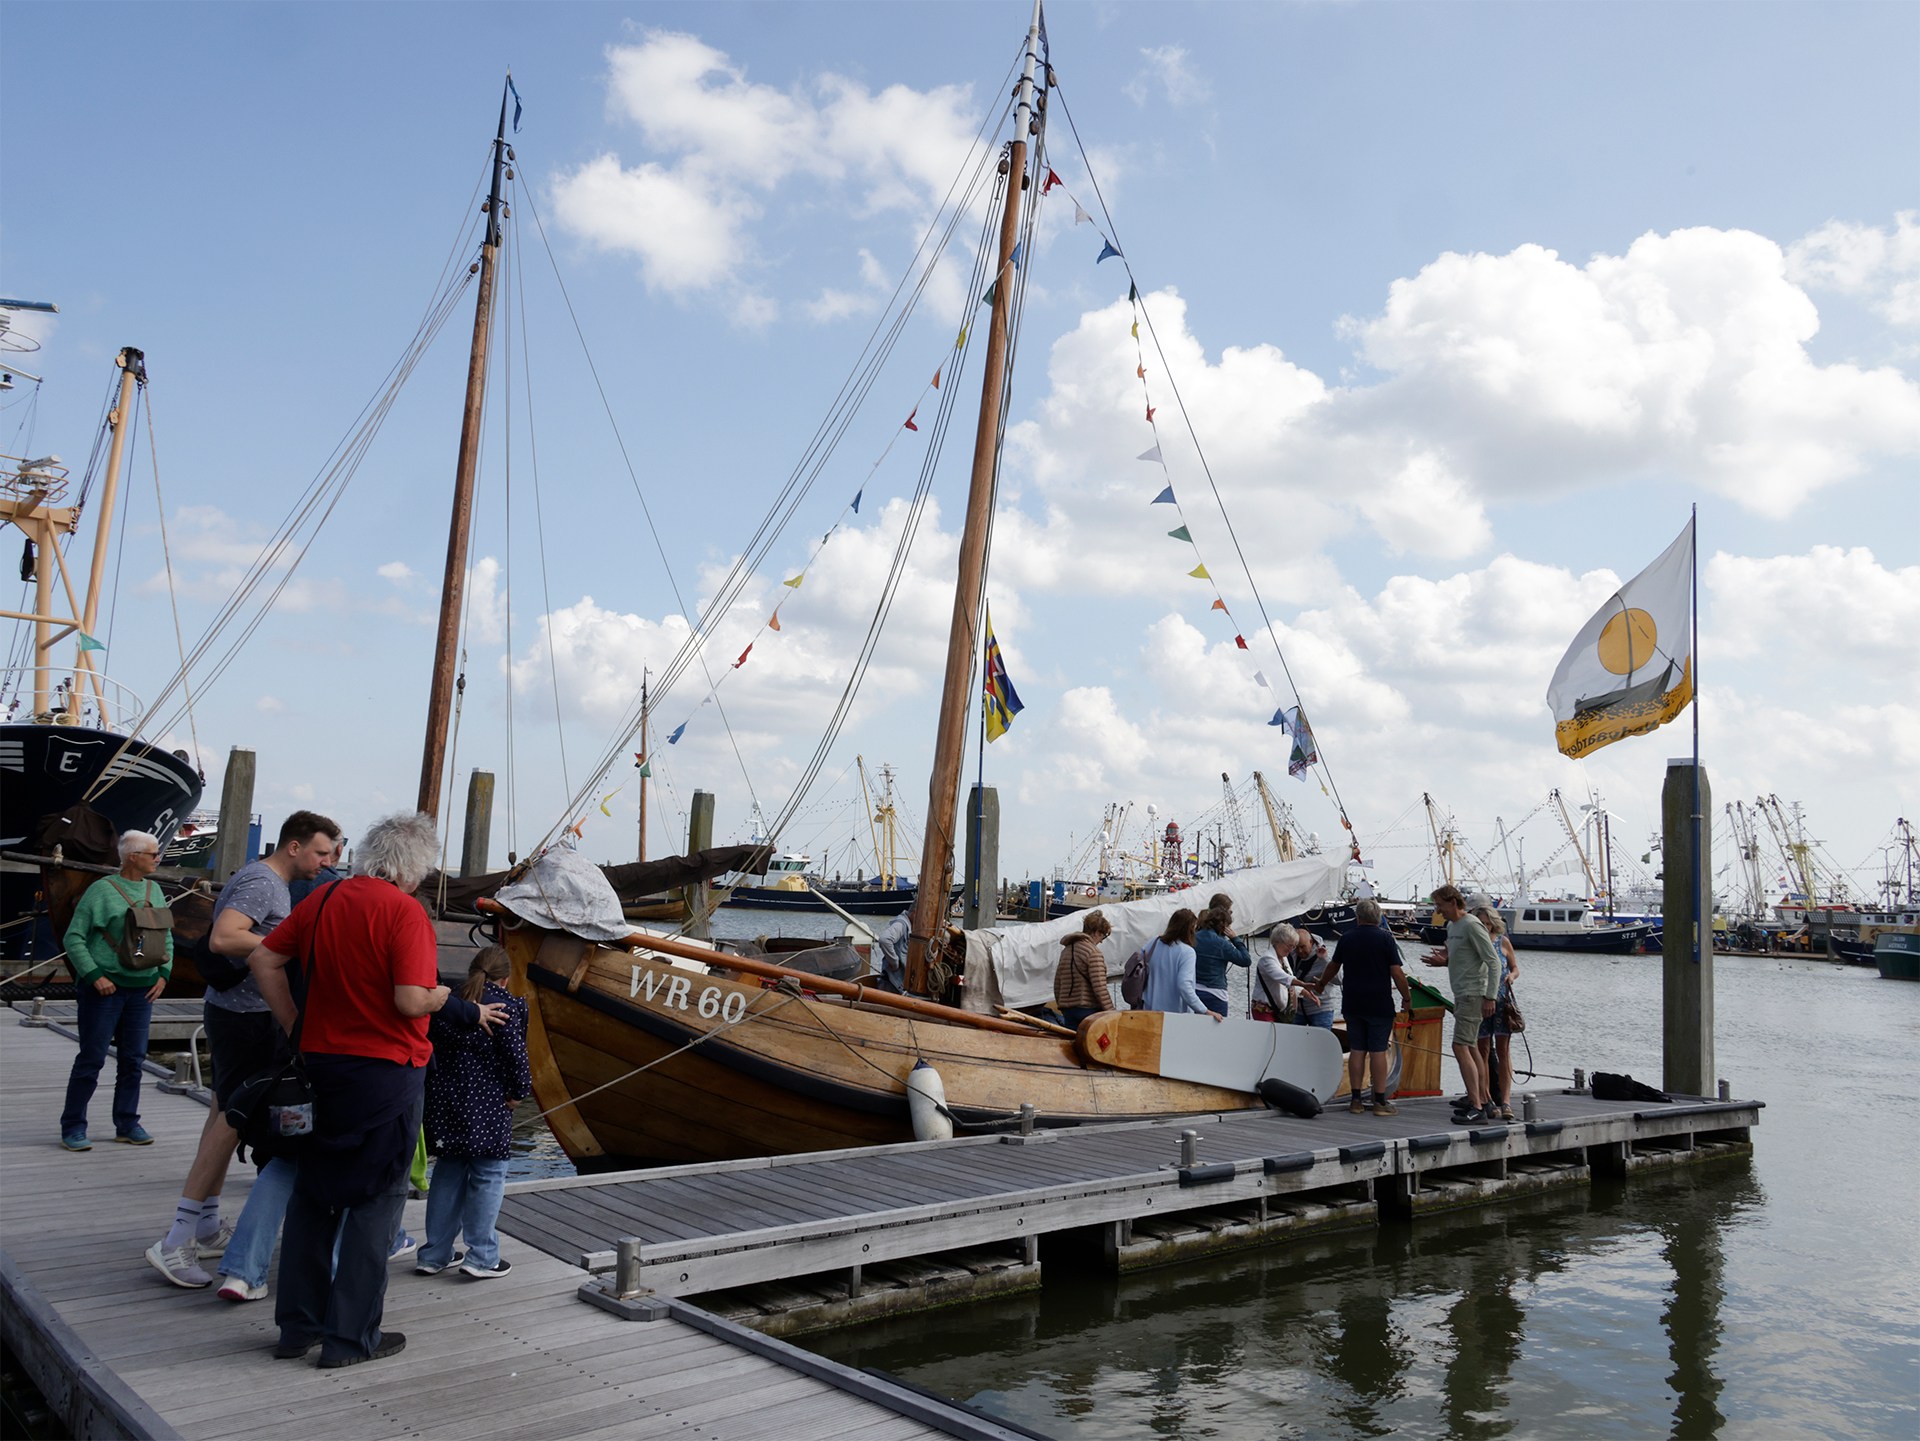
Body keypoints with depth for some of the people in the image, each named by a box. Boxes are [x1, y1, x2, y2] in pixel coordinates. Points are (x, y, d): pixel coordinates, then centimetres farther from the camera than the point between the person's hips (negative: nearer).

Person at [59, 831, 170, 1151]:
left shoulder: (154, 890, 10)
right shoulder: (102, 890, -8)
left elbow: (166, 937, 16)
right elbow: (74, 938, -9)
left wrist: (163, 973, 4)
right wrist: (95, 976, -15)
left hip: (142, 989, 6)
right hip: (104, 988, -6)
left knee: (133, 1059, 10)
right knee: (91, 1058, 0)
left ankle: (128, 1125, 19)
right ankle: (72, 1128, 10)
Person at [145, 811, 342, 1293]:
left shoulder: (273, 882, 15)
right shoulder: (262, 882, -17)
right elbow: (223, 938, -30)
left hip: (235, 1012, 11)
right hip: (247, 1016, -11)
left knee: (226, 1116, 16)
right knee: (234, 1120, -6)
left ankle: (206, 1229, 26)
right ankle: (177, 1241, -2)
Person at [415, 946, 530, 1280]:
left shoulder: (444, 1004, 7)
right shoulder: (507, 1006, -9)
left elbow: (431, 1047, 8)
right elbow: (515, 1053, -12)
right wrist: (519, 1092, 2)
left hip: (446, 1105, 6)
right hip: (488, 1108, -6)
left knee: (448, 1174, 16)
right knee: (488, 1176, 3)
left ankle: (435, 1254, 22)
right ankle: (482, 1256, 3)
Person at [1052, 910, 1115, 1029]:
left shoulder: (1067, 949, 13)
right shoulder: (1093, 952, -11)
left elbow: (1057, 983, 16)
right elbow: (1099, 987, -16)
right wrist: (1110, 1012, -12)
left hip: (1067, 1009, 7)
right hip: (1088, 1009, -7)